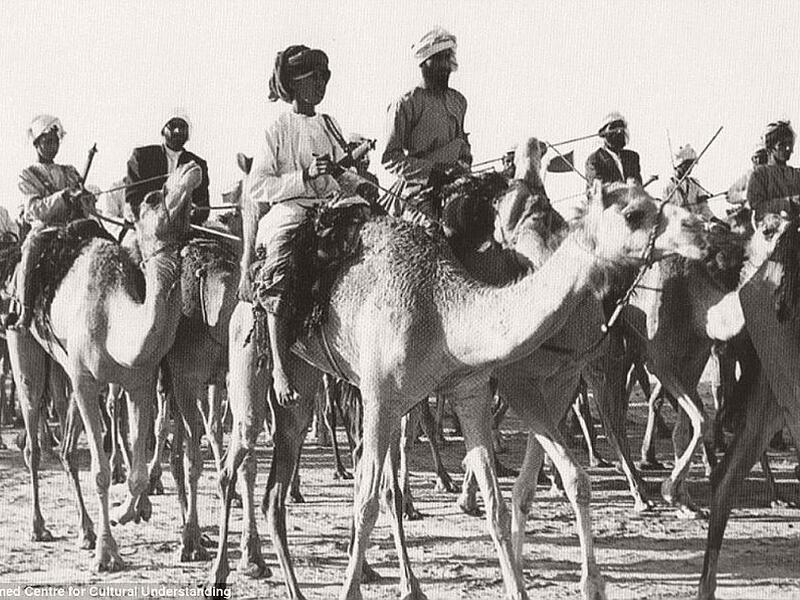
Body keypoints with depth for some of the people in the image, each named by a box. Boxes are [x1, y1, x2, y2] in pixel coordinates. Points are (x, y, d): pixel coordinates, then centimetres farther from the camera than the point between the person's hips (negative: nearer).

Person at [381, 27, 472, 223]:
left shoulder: (458, 101, 19)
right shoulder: (405, 105, -2)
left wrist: (464, 164, 13)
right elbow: (390, 158, -6)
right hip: (418, 189, -6)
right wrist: (430, 170, -14)